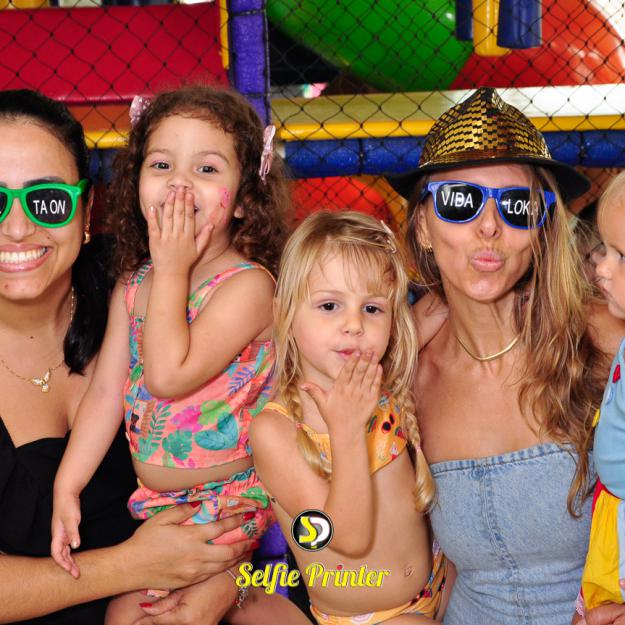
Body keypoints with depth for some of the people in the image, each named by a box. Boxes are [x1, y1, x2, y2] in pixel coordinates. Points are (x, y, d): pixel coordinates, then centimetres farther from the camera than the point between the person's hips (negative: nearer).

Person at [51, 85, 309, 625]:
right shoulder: (131, 288, 2)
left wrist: (171, 268, -22)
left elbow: (168, 376, -29)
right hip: (156, 499, 6)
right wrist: (66, 488, -3)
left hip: (227, 496, -6)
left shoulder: (247, 284, -18)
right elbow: (106, 392, 3)